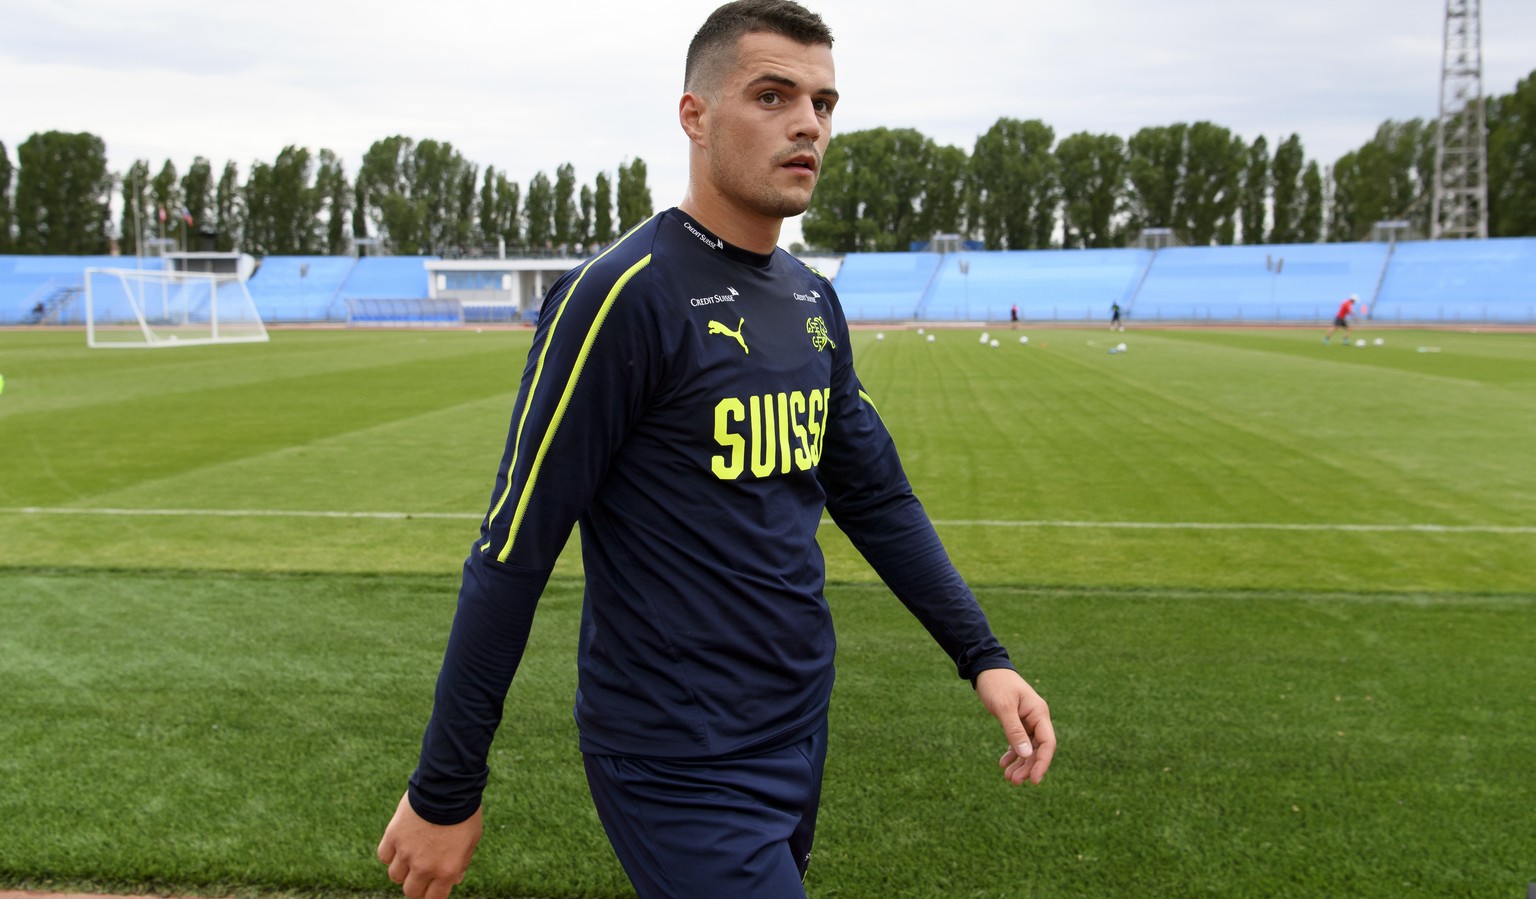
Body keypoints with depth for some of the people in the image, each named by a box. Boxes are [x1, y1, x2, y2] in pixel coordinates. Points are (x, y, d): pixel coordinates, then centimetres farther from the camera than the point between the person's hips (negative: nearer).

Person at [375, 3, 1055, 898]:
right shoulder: (625, 294, -17)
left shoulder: (814, 301, 7)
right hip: (681, 771, -7)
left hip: (801, 736, 8)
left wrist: (983, 656, 4)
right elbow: (514, 552, -16)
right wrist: (444, 791, -12)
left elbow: (877, 497, 14)